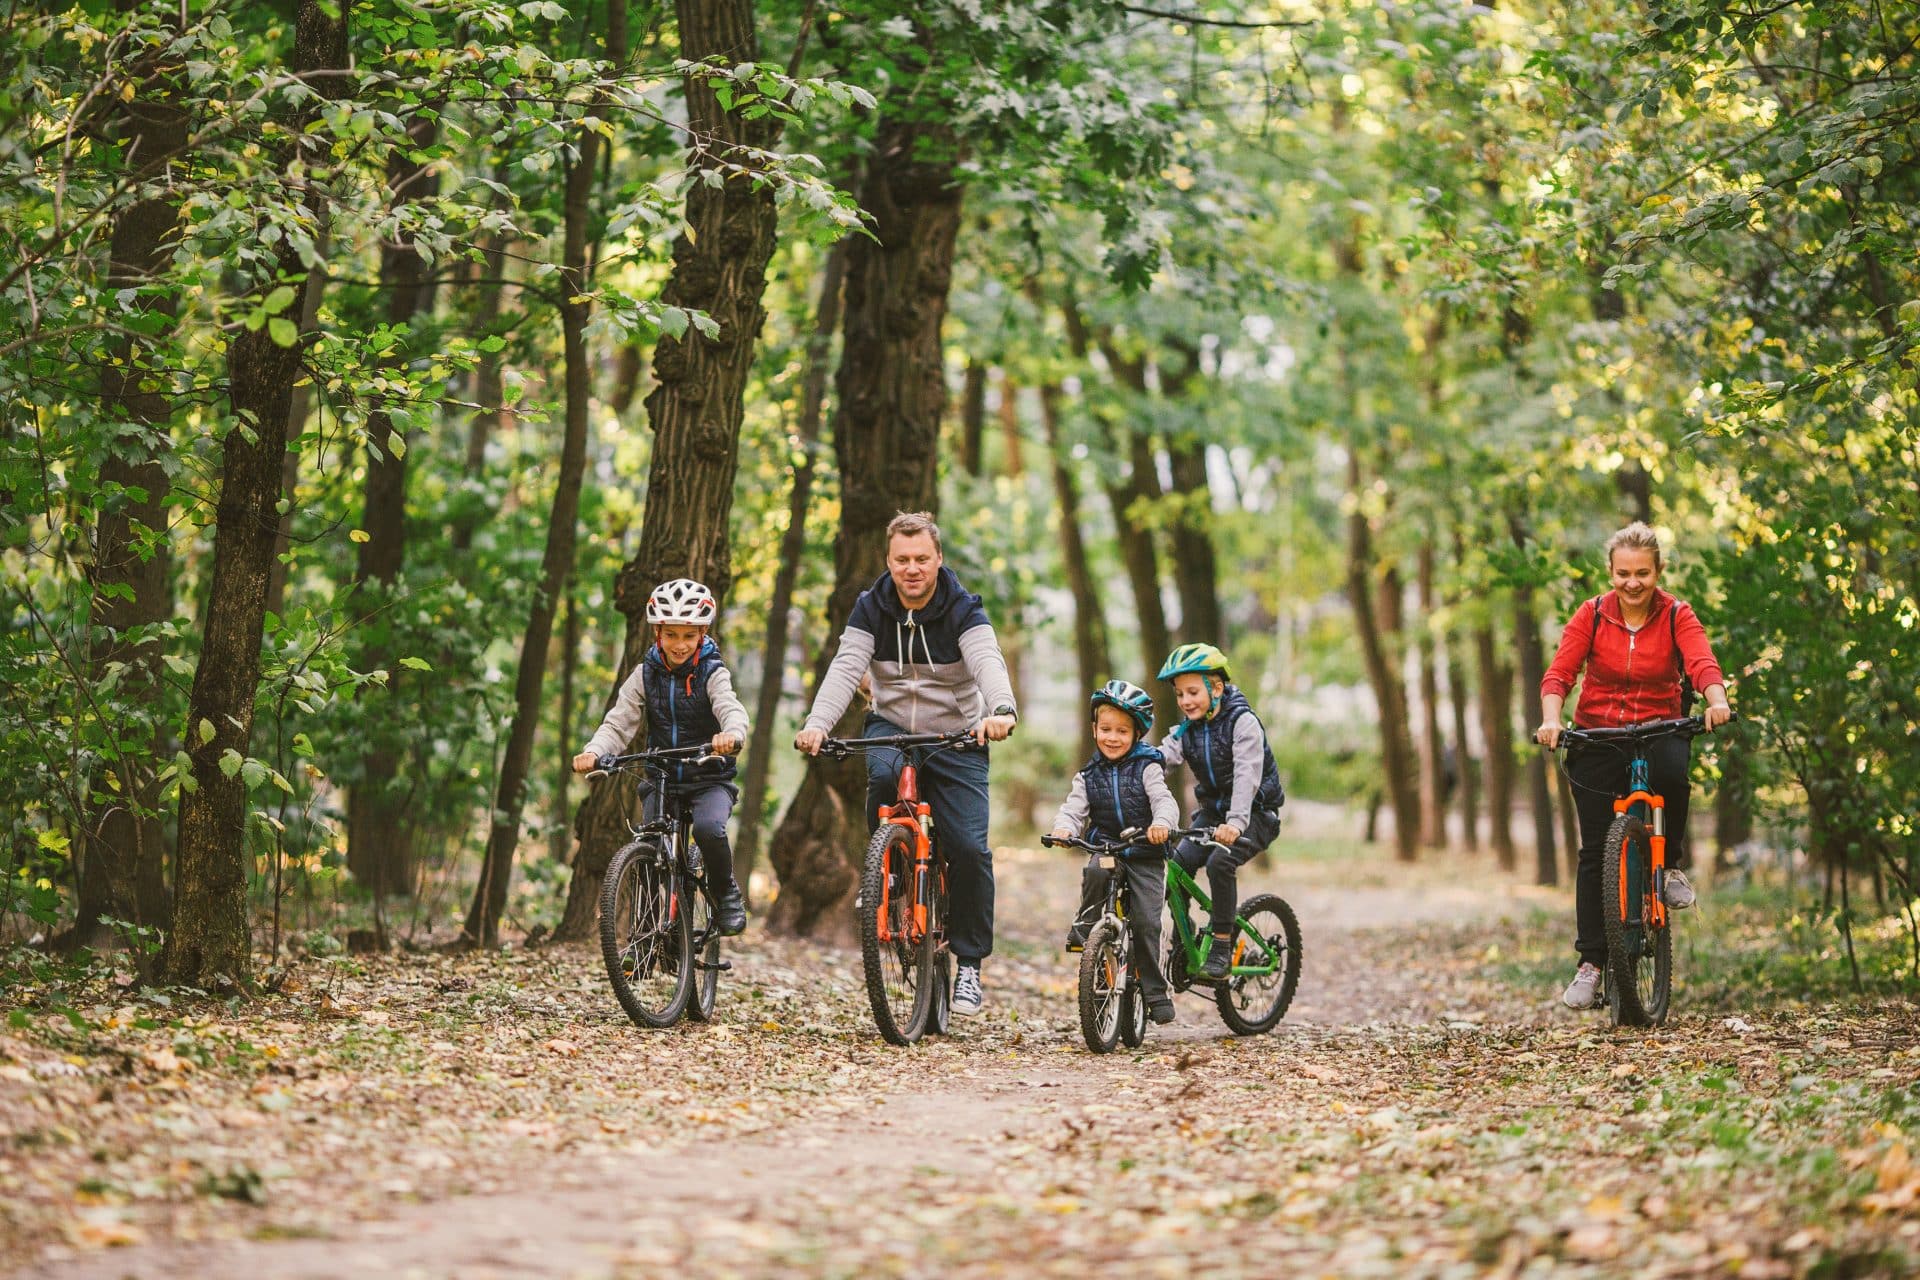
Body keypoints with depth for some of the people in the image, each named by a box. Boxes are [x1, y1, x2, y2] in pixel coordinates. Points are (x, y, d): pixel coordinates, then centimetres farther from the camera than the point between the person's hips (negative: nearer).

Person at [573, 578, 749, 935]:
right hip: (662, 780, 3)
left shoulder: (713, 674, -6)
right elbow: (618, 722, -4)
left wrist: (732, 734, -48)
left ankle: (726, 893, -6)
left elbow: (732, 709, -24)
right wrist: (593, 752, -26)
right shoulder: (646, 675, 2)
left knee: (709, 828, -31)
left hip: (710, 779, -3)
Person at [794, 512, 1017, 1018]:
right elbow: (846, 667, -17)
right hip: (891, 727, 1)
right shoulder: (871, 608, -5)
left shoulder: (963, 610, -11)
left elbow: (988, 662, -28)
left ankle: (969, 962, 2)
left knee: (969, 848, -14)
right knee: (883, 772, -35)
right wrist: (817, 724, -35)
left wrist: (1001, 711, -50)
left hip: (955, 739, -1)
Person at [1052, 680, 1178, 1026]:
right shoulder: (1088, 775, 9)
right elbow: (1073, 809, 1)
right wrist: (1063, 828, -23)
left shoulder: (1147, 768, 0)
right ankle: (1085, 926, -13)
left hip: (1145, 857, -2)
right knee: (1095, 874, -35)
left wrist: (1162, 823, -36)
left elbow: (1164, 801, -13)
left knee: (1146, 922, -12)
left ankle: (1155, 993, -2)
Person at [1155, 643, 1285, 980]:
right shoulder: (1186, 730, 1)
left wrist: (1235, 822, -43)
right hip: (1212, 811, 6)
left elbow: (1247, 775, -29)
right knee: (1179, 863, -15)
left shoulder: (1243, 722, -17)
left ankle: (1222, 946, -19)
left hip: (1255, 814, -6)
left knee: (1220, 861, -29)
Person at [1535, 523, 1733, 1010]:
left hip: (1659, 731, -1)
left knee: (1671, 774, -36)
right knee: (1596, 850, -4)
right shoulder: (1591, 616, -4)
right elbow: (1558, 673, -12)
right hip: (1596, 736, 1)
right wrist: (1550, 719, -31)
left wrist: (1717, 700, -42)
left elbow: (1703, 663, -21)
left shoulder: (1677, 617, -5)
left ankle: (1672, 865, -9)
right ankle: (1591, 961, 4)